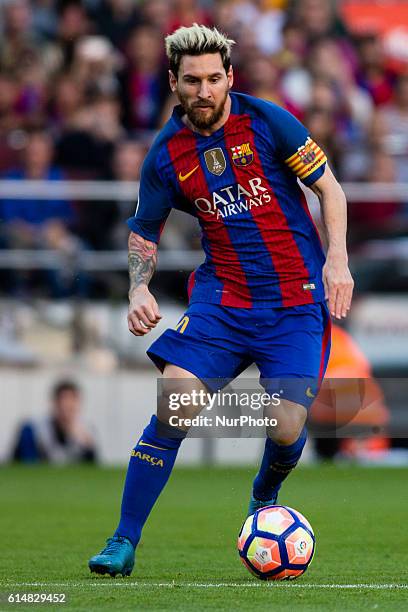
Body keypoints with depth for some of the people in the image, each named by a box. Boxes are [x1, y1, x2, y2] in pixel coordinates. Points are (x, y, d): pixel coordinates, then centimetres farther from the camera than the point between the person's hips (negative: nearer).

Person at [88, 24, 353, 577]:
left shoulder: (266, 121, -7)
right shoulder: (166, 154, 0)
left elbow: (328, 186, 1)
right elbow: (143, 234, 12)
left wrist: (337, 259, -11)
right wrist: (139, 288, -7)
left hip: (297, 298, -2)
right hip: (222, 297, 2)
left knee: (285, 428, -12)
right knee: (174, 402, -17)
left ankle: (264, 498, 26)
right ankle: (124, 543, -8)